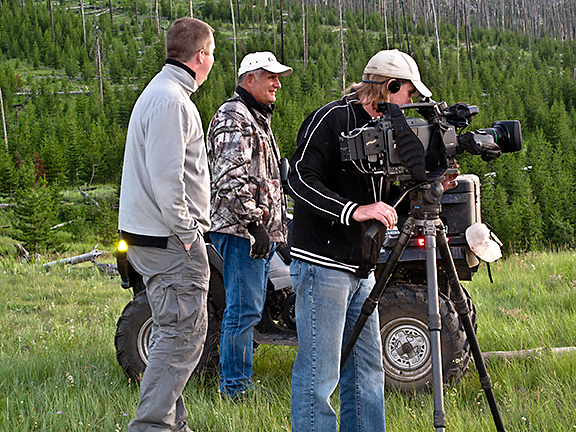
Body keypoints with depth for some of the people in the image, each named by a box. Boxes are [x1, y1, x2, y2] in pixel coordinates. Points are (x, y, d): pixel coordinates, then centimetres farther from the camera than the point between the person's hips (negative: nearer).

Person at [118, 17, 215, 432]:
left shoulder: (163, 91, 18)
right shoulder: (171, 101, -17)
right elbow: (165, 178, -24)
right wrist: (187, 233, -17)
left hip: (157, 237, 11)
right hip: (170, 241, -11)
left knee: (174, 329, 16)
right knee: (182, 332, -8)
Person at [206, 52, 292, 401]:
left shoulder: (258, 119, 23)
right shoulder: (234, 117, -11)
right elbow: (230, 179, -21)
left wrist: (279, 226, 25)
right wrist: (255, 223, -23)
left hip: (261, 233, 10)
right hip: (241, 230, -10)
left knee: (249, 309, 13)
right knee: (244, 309, -9)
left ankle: (236, 380, 19)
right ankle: (236, 386, -4)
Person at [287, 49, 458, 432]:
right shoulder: (331, 119, -9)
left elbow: (387, 200, 21)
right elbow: (301, 179, -19)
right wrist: (354, 211, -28)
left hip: (361, 269, 9)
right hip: (323, 263, -9)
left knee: (368, 370, 12)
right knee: (319, 373, -6)